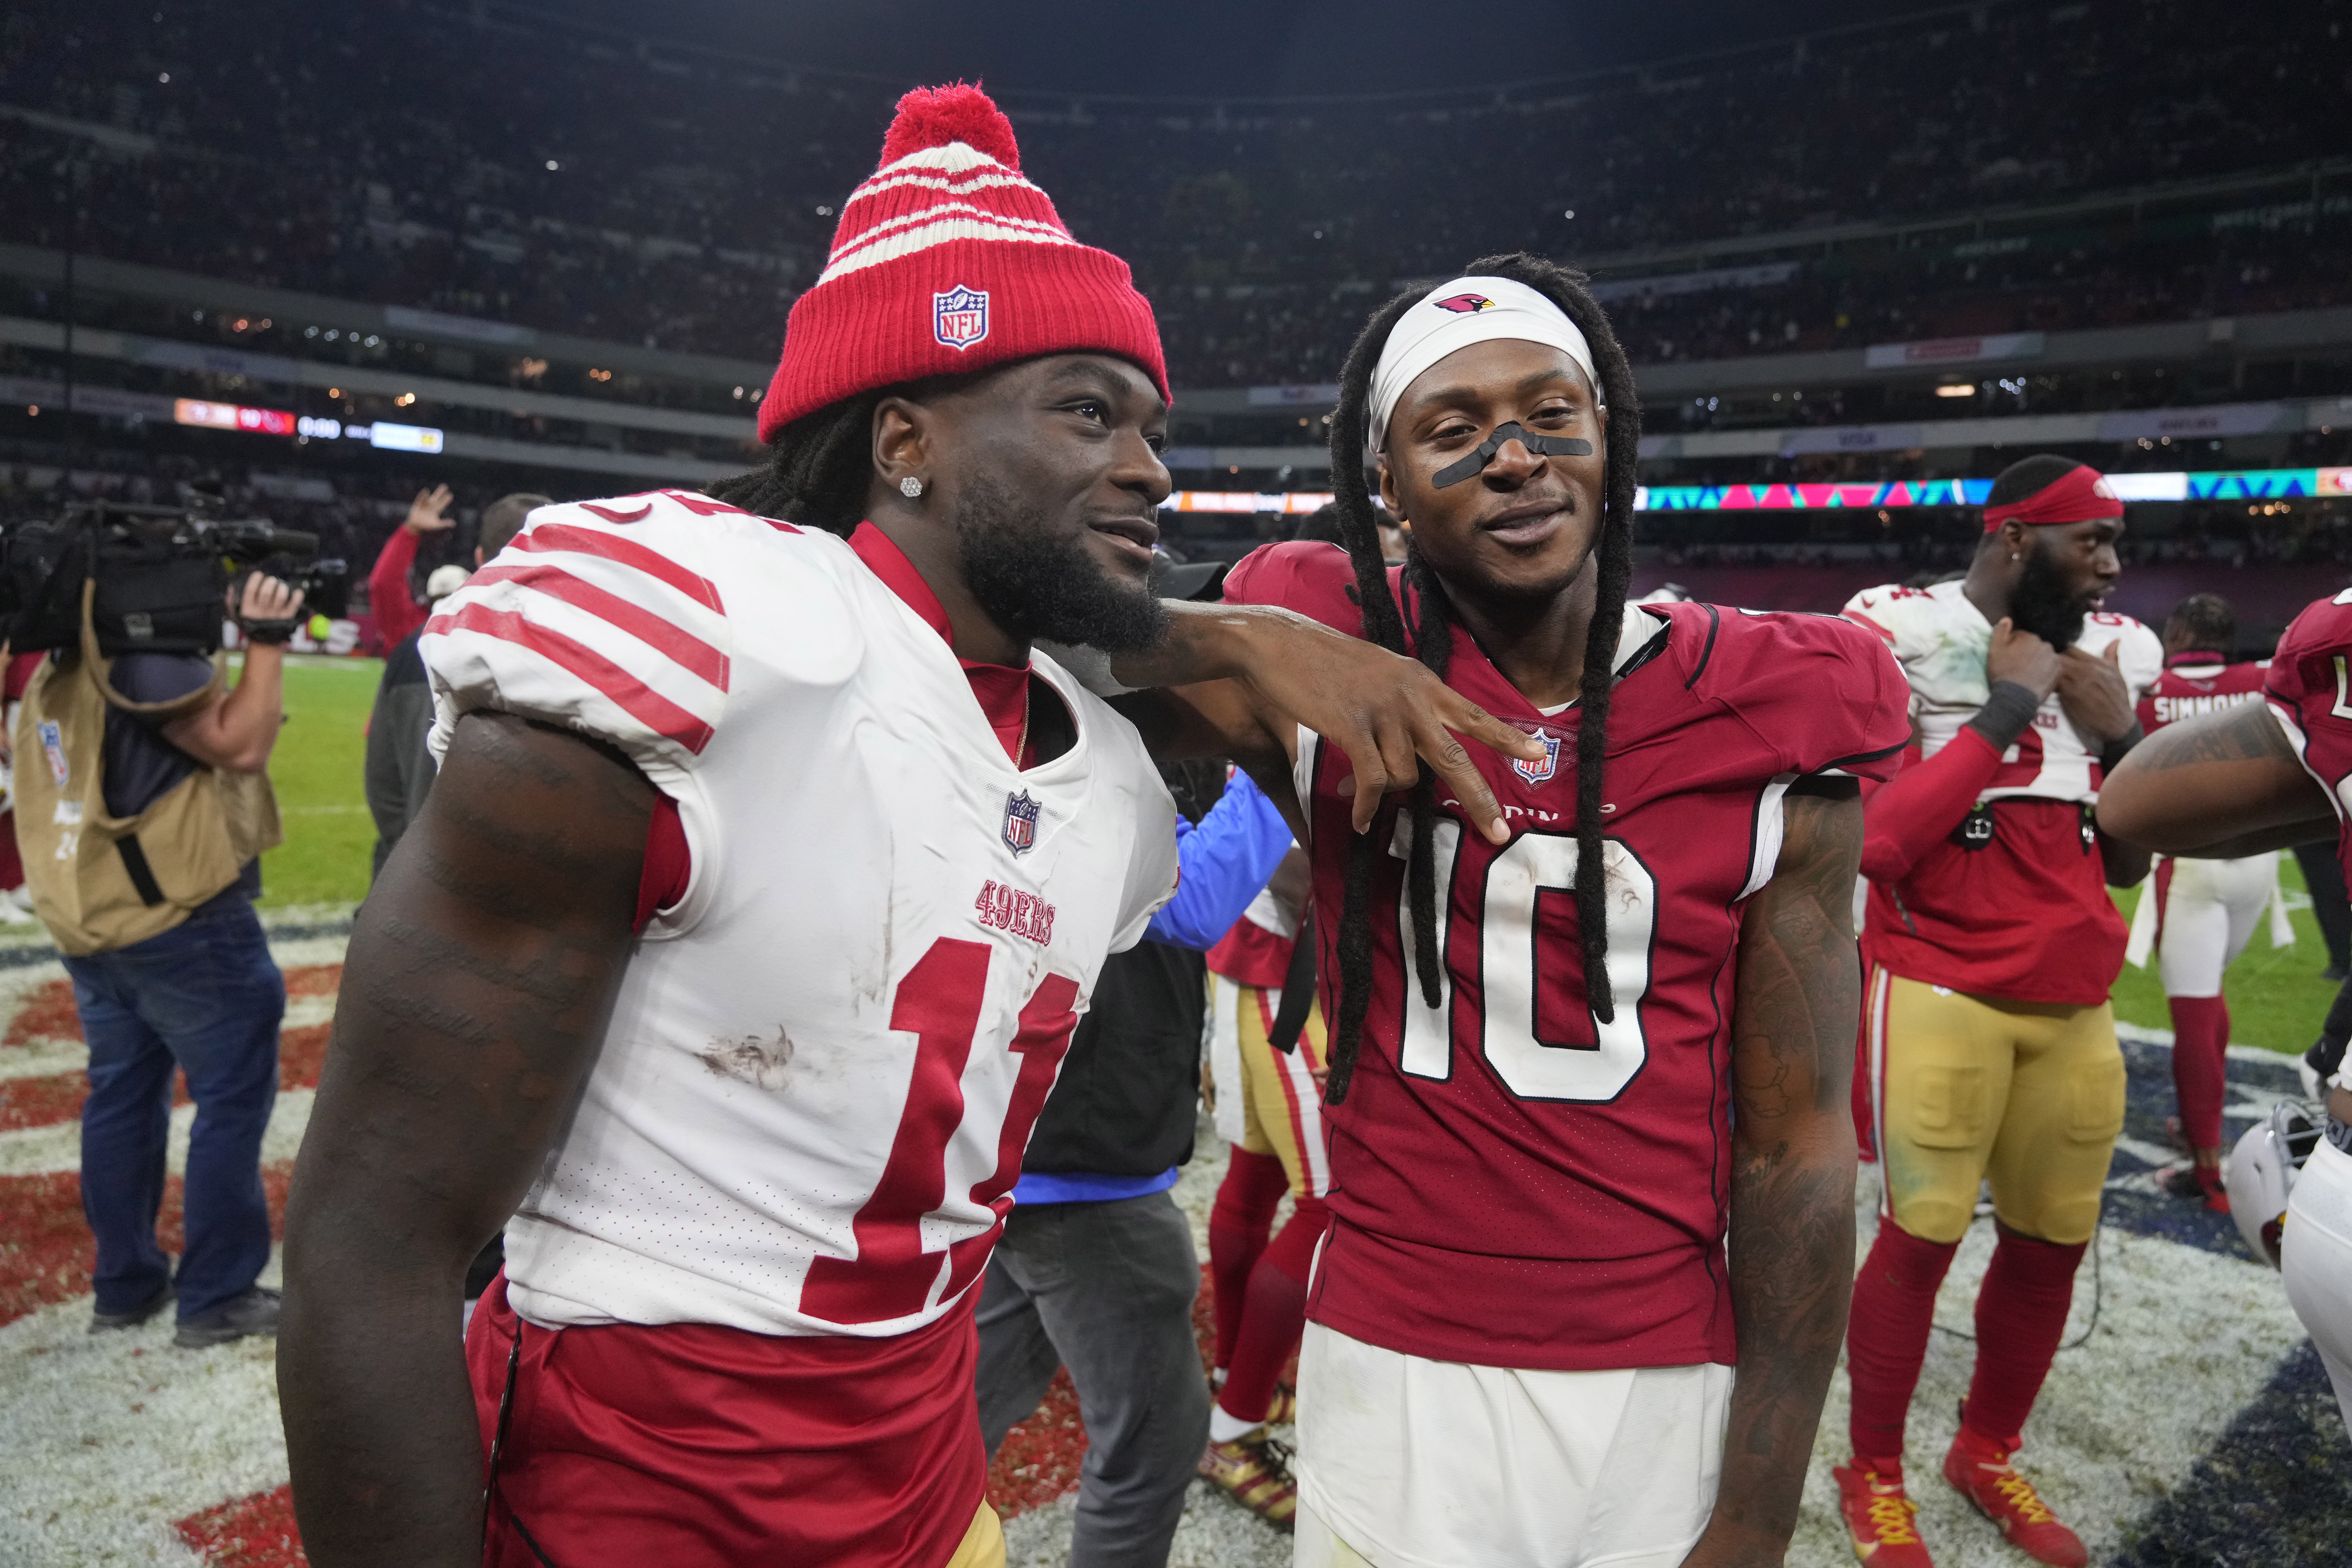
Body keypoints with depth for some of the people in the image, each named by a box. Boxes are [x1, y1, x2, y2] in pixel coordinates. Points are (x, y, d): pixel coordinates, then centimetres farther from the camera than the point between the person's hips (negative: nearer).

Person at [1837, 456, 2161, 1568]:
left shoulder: (2116, 656, 11)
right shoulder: (1901, 635, -9)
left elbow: (2127, 863, 14)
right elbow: (1875, 842, -18)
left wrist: (2119, 736, -2)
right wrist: (2007, 705, -15)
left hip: (2075, 1005, 6)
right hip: (1941, 990, -6)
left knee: (2052, 1242, 11)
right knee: (1922, 1235, 0)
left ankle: (1988, 1455, 35)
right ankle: (1874, 1477, 22)